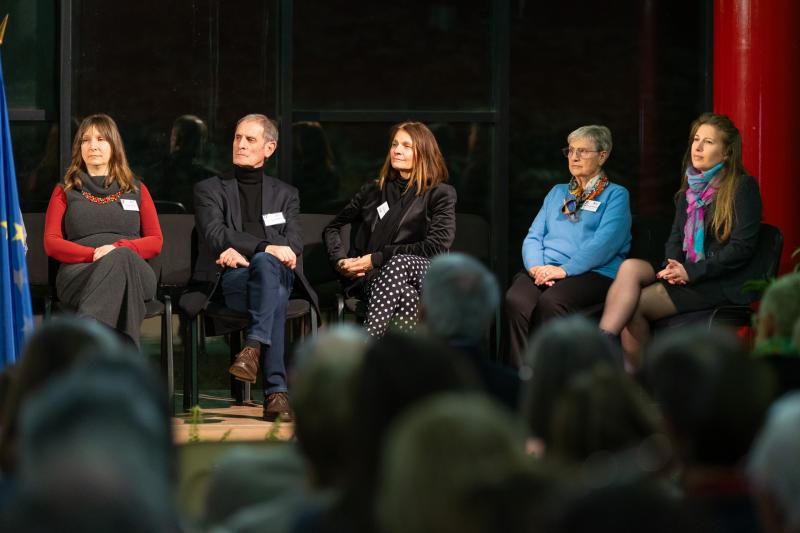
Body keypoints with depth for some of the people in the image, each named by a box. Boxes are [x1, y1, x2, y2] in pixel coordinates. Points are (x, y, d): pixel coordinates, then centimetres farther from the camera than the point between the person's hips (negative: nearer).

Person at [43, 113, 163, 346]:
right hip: (79, 273, -1)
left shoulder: (136, 189, 26)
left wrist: (118, 249, -6)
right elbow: (51, 243, 12)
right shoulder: (65, 191, 24)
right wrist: (94, 255, -8)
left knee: (120, 257, -40)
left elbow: (155, 242, 16)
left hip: (134, 270, 1)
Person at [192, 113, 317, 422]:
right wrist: (266, 247, -21)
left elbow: (293, 243, 6)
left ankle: (253, 347, -47)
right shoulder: (209, 189, 18)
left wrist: (244, 253, -13)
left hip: (276, 271, 2)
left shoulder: (285, 194, 24)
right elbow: (216, 235, -3)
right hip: (228, 280, -2)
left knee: (265, 265, -38)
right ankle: (276, 391, -46)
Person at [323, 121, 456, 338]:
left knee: (399, 263, -39)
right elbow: (332, 228, 27)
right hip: (371, 278, 2)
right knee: (406, 296, -36)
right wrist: (340, 260, 3)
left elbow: (436, 247, -3)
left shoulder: (441, 194, 10)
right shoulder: (373, 190, 22)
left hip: (425, 276, -2)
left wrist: (376, 259, -8)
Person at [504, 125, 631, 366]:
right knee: (515, 300, -30)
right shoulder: (557, 192, 28)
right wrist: (536, 266, -3)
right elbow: (534, 236, 20)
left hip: (592, 274, -4)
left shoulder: (615, 195, 10)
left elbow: (604, 242, -6)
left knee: (550, 302, -37)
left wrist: (565, 270, -17)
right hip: (544, 270, 4)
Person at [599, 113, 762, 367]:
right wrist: (673, 265, -5)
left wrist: (690, 273, -16)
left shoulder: (743, 186, -6)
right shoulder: (691, 187, 18)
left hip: (722, 283, -7)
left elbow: (741, 248, -13)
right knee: (630, 267, -23)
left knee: (633, 305, -23)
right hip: (685, 273, 7)